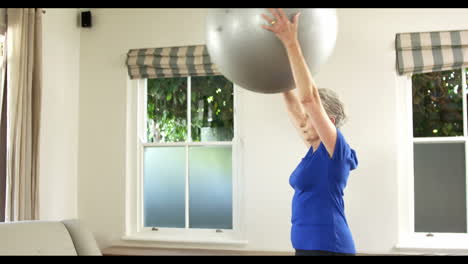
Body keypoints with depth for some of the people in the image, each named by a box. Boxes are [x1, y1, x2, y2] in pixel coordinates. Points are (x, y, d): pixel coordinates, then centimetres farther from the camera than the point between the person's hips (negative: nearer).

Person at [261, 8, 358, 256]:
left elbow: (309, 98, -22)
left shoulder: (334, 148, -11)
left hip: (328, 248, -9)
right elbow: (294, 107, 19)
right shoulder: (316, 149, 11)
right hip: (308, 246, 9)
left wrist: (291, 43, -26)